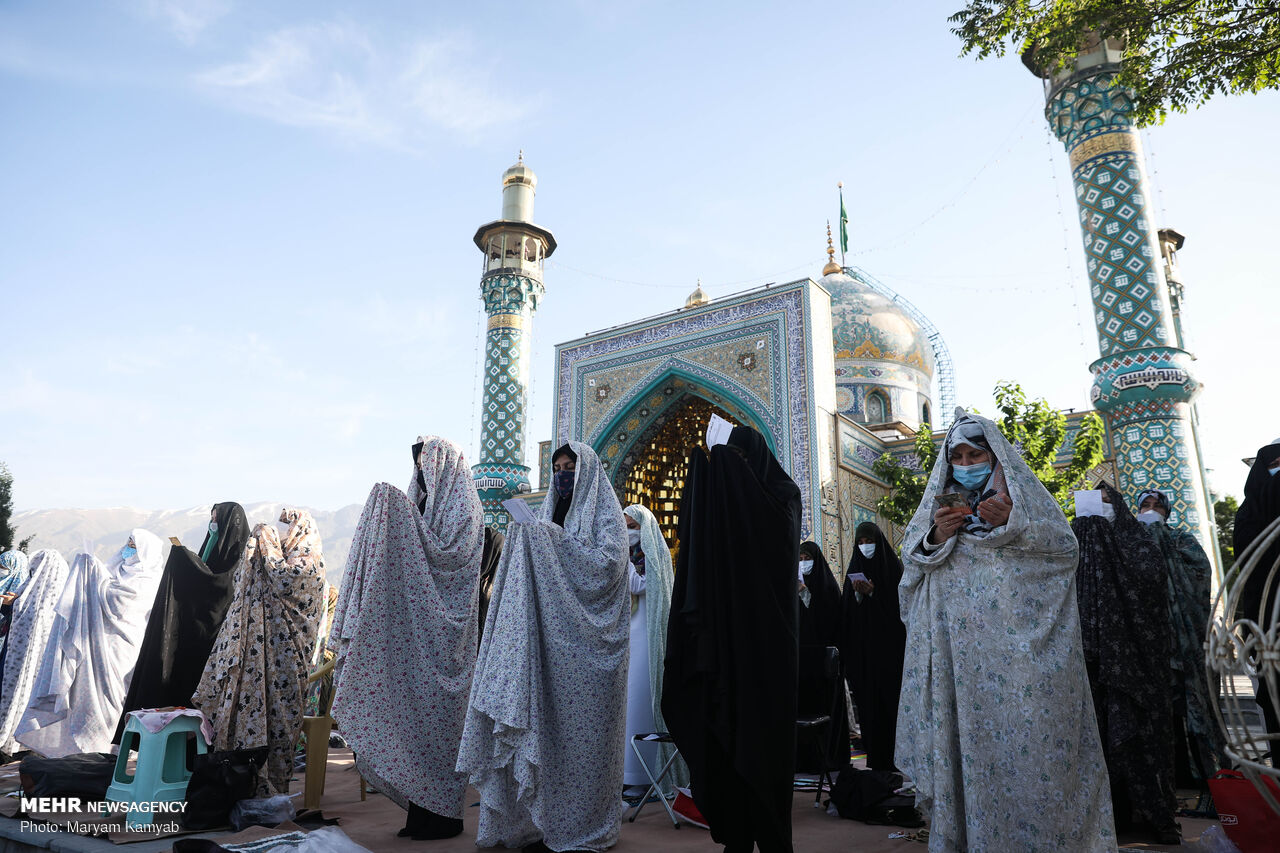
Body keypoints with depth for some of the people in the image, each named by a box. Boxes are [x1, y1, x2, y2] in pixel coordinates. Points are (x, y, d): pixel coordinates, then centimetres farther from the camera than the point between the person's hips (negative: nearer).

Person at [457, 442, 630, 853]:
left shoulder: (604, 511, 2)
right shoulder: (547, 515, 18)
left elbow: (608, 561, -13)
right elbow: (531, 572, 19)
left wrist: (555, 541, -15)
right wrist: (524, 541, 0)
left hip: (584, 640, -5)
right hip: (549, 639, 5)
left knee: (580, 726, -3)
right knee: (543, 721, 2)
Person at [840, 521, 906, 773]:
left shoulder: (892, 565, 2)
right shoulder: (855, 568, 13)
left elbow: (900, 601, -5)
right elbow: (847, 608, 9)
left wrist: (872, 592, -17)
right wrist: (857, 593, -11)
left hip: (888, 641, -3)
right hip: (862, 645, 3)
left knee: (889, 694, -6)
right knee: (867, 697, 1)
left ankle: (892, 756, 1)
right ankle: (874, 755, 7)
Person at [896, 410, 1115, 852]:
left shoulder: (1020, 492, 11)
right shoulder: (940, 503, 18)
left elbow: (1066, 545, 2)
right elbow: (912, 562, 13)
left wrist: (1013, 523, -13)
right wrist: (937, 538, -7)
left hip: (1017, 645, -2)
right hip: (958, 651, 2)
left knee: (1024, 732, -7)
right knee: (967, 733, 0)